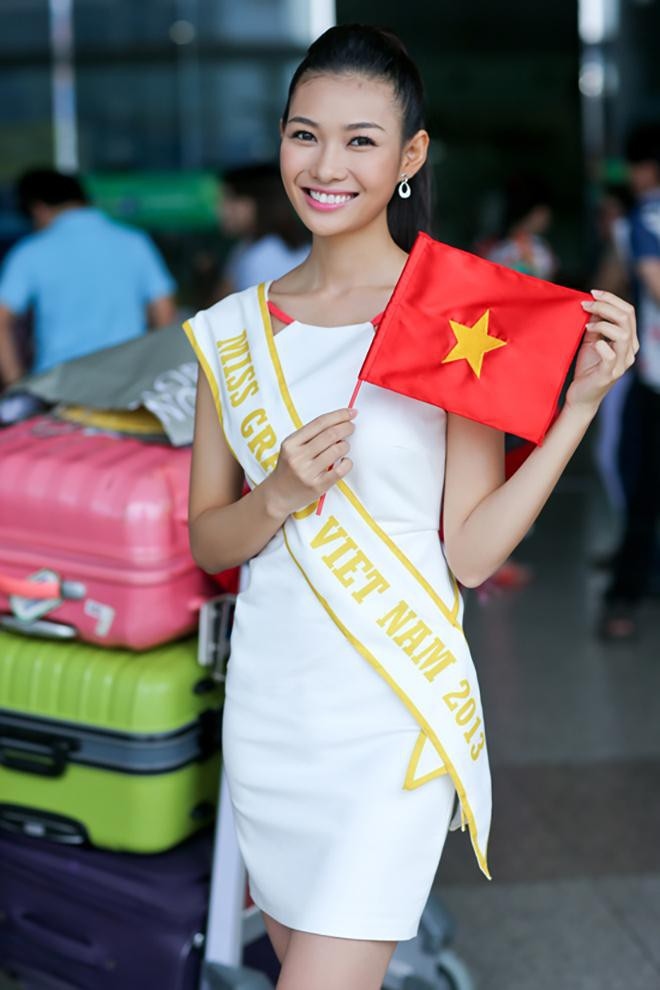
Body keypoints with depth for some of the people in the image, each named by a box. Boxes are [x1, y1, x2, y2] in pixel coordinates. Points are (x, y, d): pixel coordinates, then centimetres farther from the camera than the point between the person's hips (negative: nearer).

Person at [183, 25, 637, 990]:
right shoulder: (235, 328, 4)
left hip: (394, 713, -4)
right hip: (267, 702, 5)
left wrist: (582, 401, -17)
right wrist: (279, 496, -14)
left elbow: (473, 551, -10)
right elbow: (207, 541, 7)